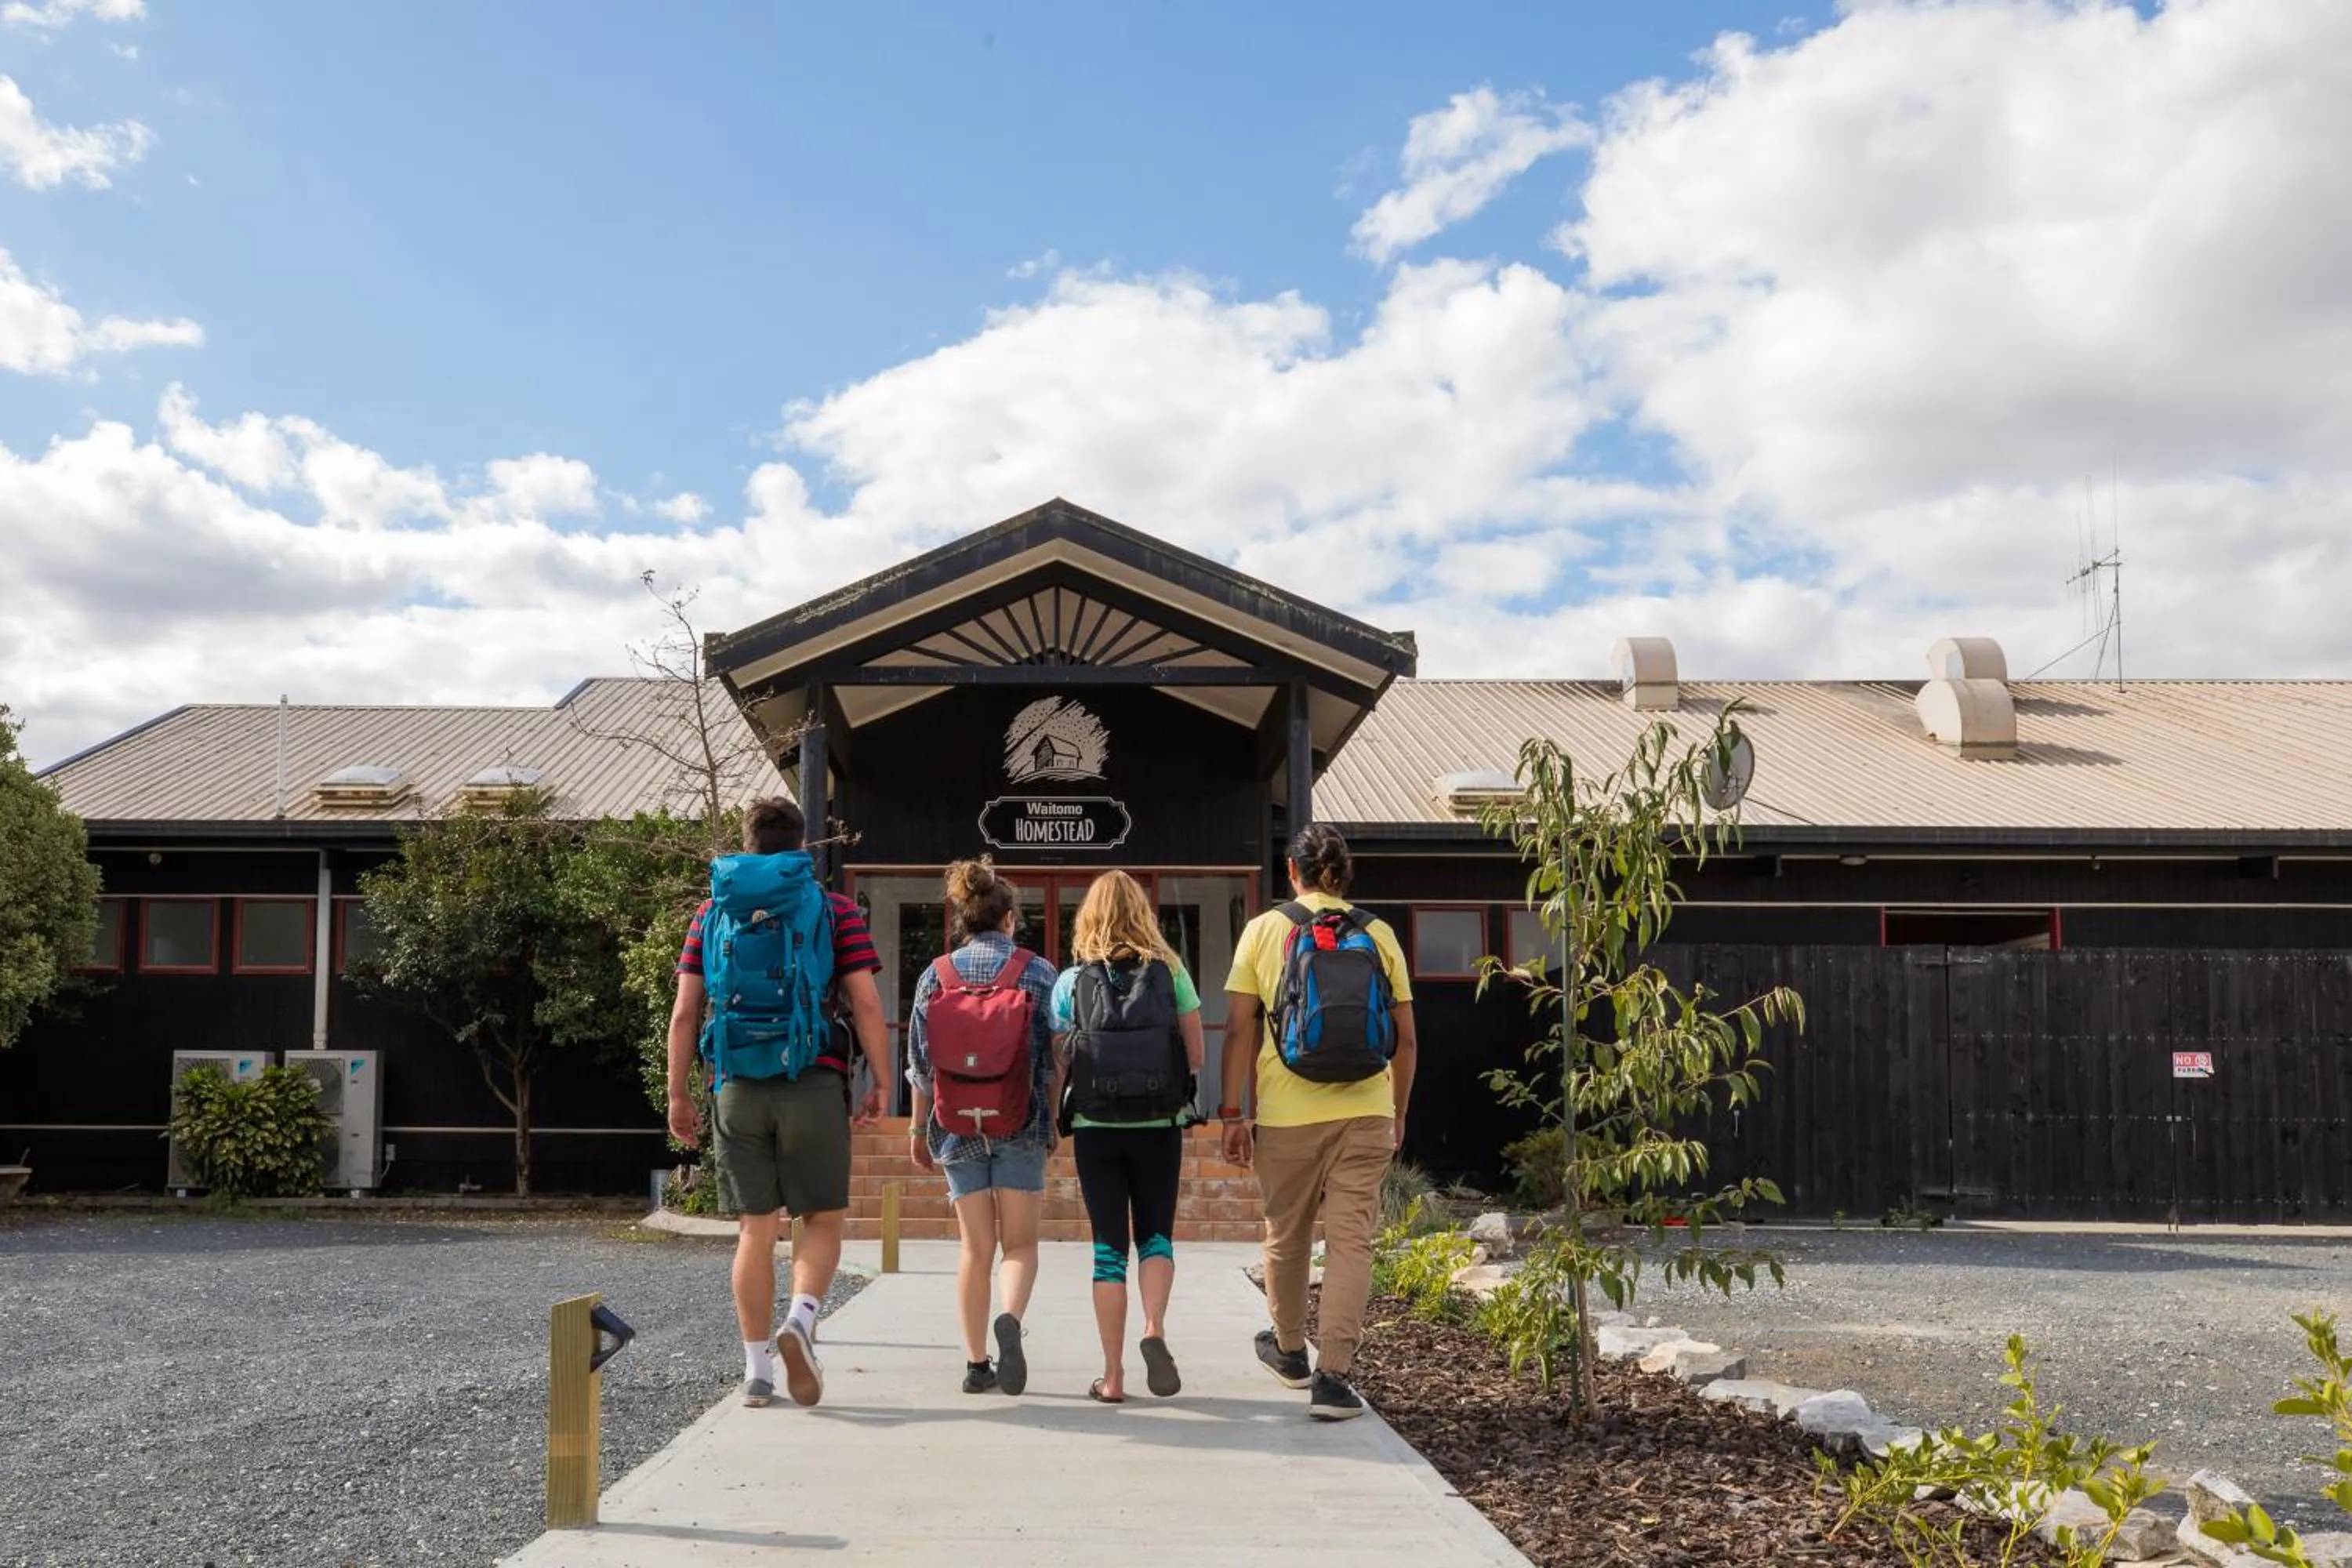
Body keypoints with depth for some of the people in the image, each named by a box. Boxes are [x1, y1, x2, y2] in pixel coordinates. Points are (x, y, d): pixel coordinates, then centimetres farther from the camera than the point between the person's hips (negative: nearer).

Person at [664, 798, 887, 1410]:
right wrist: (881, 1084, 1)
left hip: (738, 1089, 2)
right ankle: (801, 1319, -16)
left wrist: (679, 1095, 11)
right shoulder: (836, 911, 3)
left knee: (754, 1231, 9)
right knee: (823, 1219, 9)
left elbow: (685, 1013, 6)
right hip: (814, 1085, -2)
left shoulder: (712, 914, 10)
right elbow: (866, 1005, -4)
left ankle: (757, 1370, 10)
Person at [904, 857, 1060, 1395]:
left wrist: (918, 1129, 13)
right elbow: (1053, 1057, -3)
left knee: (976, 1247, 11)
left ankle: (977, 1363, 11)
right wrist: (1055, 1123, 6)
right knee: (1020, 1242, 7)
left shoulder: (934, 977, 2)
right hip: (1020, 1129, -2)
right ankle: (1010, 1319, -20)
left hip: (957, 1130, 2)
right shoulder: (1037, 972, -3)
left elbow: (919, 1062, 4)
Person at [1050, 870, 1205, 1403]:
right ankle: (1154, 1330, -12)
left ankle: (1113, 1375, 5)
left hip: (1095, 1128, 0)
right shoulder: (1170, 971, -1)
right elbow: (1196, 1054, 0)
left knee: (1108, 1246, 6)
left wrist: (1059, 1120, 12)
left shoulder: (1071, 982, -1)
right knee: (1155, 1235, 14)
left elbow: (1057, 1062, -2)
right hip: (1159, 1126, 0)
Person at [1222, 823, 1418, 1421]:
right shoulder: (1379, 935, 4)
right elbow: (1405, 1039, 6)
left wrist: (1233, 1112, 0)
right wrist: (1399, 1113, 18)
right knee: (1352, 1240, 1)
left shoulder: (1265, 930, 0)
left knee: (1286, 1237, 17)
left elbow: (1240, 1029, -5)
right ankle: (1331, 1376, -7)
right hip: (1365, 1113, 1)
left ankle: (1290, 1350, 36)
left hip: (1287, 1115, 0)